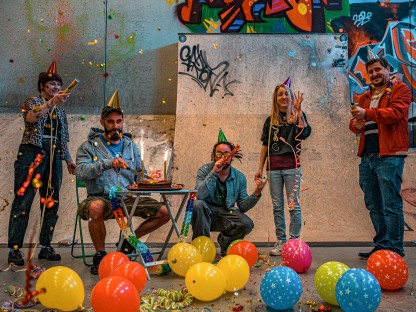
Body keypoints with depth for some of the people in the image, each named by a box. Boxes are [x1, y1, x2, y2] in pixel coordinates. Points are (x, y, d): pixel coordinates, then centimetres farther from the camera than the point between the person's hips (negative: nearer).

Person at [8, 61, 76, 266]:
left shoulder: (60, 109, 19)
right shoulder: (33, 101, 5)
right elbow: (31, 117, -19)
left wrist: (69, 160, 18)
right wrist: (52, 102, -31)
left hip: (53, 157, 6)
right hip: (32, 153, -5)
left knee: (51, 202, 4)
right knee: (23, 200, -7)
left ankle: (45, 247, 12)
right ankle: (14, 249, -4)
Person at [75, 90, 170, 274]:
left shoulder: (130, 145, 18)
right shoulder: (89, 146, 5)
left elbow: (141, 173, 19)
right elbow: (81, 171, -12)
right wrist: (108, 163, -25)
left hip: (128, 198, 4)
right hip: (101, 197, -4)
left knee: (164, 212, -12)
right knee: (96, 207, -39)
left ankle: (130, 240, 11)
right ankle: (100, 254, -12)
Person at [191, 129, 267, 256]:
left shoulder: (239, 178, -1)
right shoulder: (204, 170, -9)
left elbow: (242, 206, -1)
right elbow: (199, 195, -26)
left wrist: (257, 193, -17)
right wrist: (214, 173, -30)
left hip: (226, 213, 2)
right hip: (206, 214, -2)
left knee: (247, 224, -24)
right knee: (198, 205, -34)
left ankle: (225, 242, 9)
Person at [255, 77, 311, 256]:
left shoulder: (297, 116, 7)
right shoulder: (270, 120, 13)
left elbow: (304, 134, -13)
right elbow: (265, 145, 13)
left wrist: (299, 111, -12)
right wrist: (260, 168, 10)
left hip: (291, 165, -3)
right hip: (274, 166, 3)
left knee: (294, 205, -3)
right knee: (277, 206, 5)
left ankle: (294, 241, 5)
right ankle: (281, 242, 12)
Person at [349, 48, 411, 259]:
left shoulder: (400, 89, 4)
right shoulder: (365, 97, 23)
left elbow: (396, 113, -15)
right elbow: (355, 124, 24)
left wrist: (367, 113, -18)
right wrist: (356, 125, 1)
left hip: (389, 156, -7)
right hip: (367, 156, 7)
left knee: (391, 204, -6)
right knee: (374, 205, 11)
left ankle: (395, 249, 2)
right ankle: (382, 245, 21)